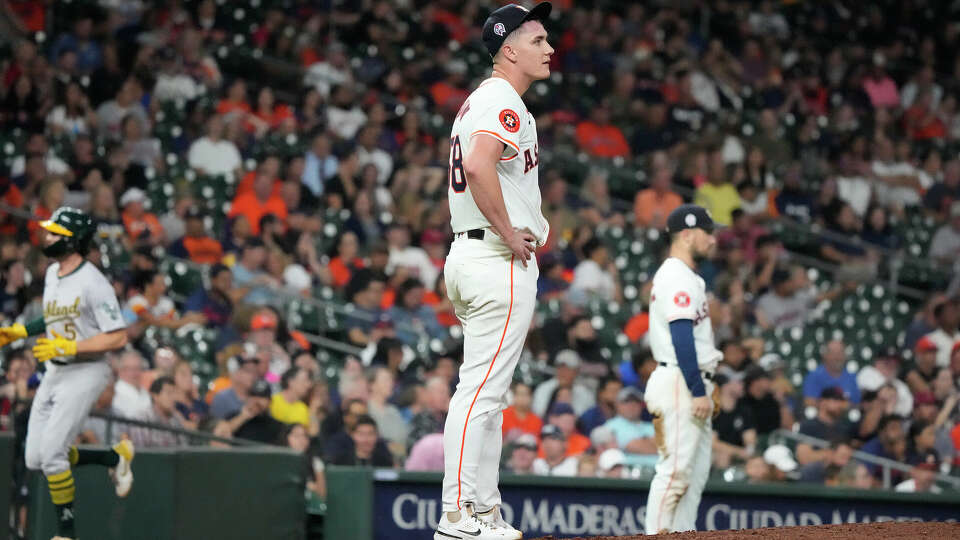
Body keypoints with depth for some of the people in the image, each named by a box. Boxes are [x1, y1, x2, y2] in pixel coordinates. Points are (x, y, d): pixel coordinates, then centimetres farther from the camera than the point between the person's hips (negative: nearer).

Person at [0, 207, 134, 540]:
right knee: (35, 459, 7)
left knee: (50, 452, -15)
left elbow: (118, 338, -21)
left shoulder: (92, 283, -19)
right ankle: (115, 457, 23)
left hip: (85, 372, -9)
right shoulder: (51, 274, 9)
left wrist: (68, 347, -25)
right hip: (54, 374, 9)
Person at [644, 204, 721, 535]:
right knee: (677, 467, -13)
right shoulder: (677, 277, -11)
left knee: (697, 468, 9)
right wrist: (698, 392, -23)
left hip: (691, 385, 11)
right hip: (679, 383, -11)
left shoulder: (686, 277, 21)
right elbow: (681, 337, -19)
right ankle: (657, 536, -15)